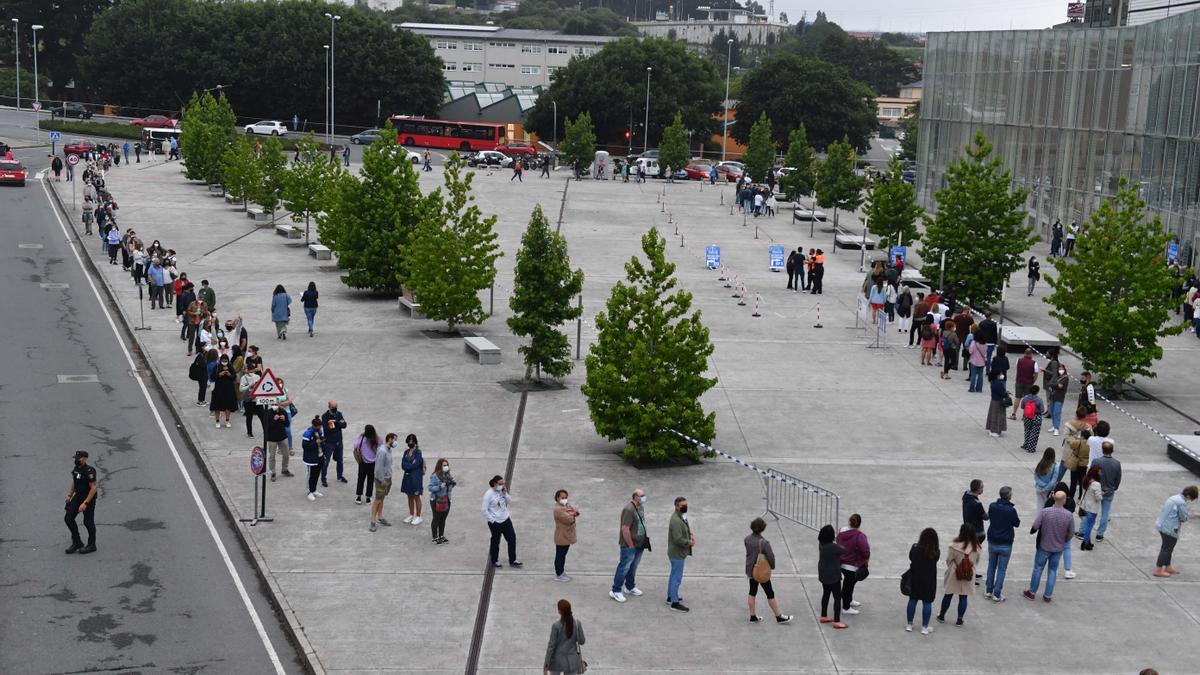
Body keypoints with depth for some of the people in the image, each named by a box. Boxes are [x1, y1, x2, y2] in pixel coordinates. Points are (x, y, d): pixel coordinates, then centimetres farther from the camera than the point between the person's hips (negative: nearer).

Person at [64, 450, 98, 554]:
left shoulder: (89, 471, -22)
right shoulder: (76, 469, 3)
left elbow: (93, 488, -23)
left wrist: (85, 503, -24)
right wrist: (69, 495, 12)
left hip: (89, 497, -8)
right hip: (78, 495, 8)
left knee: (88, 521, 2)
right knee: (68, 518, 4)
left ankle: (91, 545, 18)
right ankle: (77, 542, 16)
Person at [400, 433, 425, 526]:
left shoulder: (418, 452, -13)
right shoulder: (406, 452, 8)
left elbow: (415, 465, -19)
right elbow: (403, 465, 0)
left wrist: (406, 465, -7)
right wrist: (410, 465, -15)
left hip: (416, 478, -7)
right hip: (407, 477, 7)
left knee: (416, 497, 2)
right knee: (410, 497, 14)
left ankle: (418, 517, 11)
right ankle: (411, 515, 25)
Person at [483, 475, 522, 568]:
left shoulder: (502, 491, 1)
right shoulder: (488, 494, -18)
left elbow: (509, 501, 7)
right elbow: (485, 510, -17)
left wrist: (505, 494, -10)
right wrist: (492, 520, -15)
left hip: (506, 520, 6)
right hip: (495, 522, -6)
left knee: (512, 538, 7)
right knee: (495, 542, 9)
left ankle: (512, 561, 20)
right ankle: (494, 561, 29)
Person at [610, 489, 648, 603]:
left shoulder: (641, 507, 6)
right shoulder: (629, 509, -24)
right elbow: (625, 529, -25)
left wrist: (645, 537, 15)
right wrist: (631, 545, -20)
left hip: (639, 543, 9)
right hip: (629, 545, -9)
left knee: (633, 567, 21)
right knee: (624, 568, -2)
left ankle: (631, 587, 36)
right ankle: (615, 591, 7)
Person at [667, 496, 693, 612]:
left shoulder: (682, 516, 7)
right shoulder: (676, 521, -26)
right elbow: (678, 539, -29)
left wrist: (690, 536, 2)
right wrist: (689, 543, -15)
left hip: (677, 553, 10)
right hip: (677, 554, -10)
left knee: (673, 575, 22)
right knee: (677, 578, -2)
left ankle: (670, 597, 35)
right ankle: (675, 603, 5)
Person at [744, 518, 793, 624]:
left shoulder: (747, 539, -8)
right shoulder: (764, 542, -26)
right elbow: (770, 556, -19)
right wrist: (772, 566, 0)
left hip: (750, 570, 6)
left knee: (752, 593, 17)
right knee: (770, 594, 7)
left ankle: (753, 616, 26)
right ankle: (779, 617, 17)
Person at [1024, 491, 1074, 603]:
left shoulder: (1044, 512, -21)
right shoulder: (1069, 515, -14)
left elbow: (1035, 527, -18)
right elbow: (1070, 533, -3)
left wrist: (1031, 531, 6)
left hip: (1044, 546, -1)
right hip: (1058, 548, 1)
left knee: (1038, 569, 14)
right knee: (1053, 571, 15)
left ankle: (1032, 593, 25)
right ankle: (1048, 595, 21)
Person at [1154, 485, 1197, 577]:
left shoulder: (1174, 497, 10)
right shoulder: (1182, 503, -19)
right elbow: (1184, 517, -13)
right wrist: (1189, 515, 8)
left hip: (1161, 525, 10)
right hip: (1170, 529, -10)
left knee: (1167, 548, 21)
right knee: (1167, 549, 0)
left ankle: (1168, 567, 34)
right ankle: (1158, 570, 3)